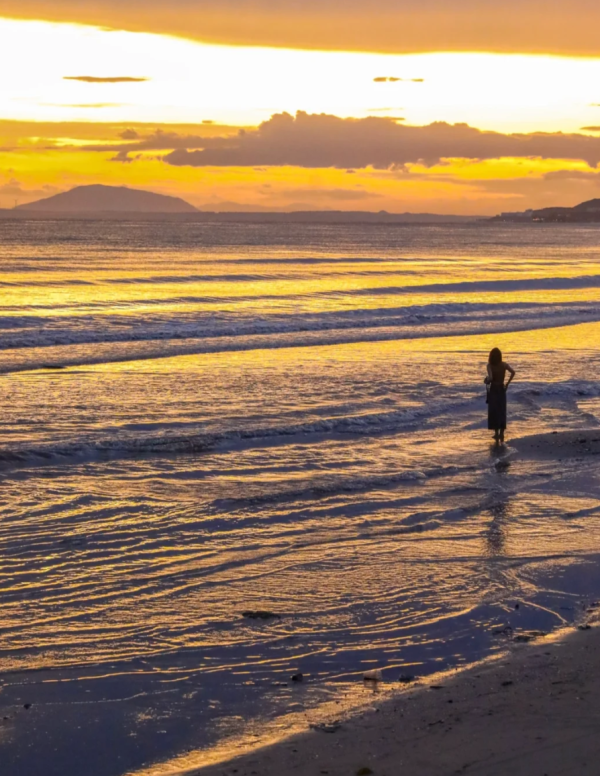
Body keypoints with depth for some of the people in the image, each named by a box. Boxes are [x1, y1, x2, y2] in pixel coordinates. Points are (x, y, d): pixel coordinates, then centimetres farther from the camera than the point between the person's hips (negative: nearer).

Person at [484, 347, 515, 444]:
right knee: (502, 412, 15)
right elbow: (513, 372, -18)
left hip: (493, 390, -3)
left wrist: (486, 380, -5)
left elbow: (490, 378, -27)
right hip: (501, 390, 3)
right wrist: (507, 384, -9)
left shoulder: (490, 365, -14)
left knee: (494, 413, 4)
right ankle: (501, 434, 21)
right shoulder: (504, 365, -5)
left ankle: (497, 434, -1)